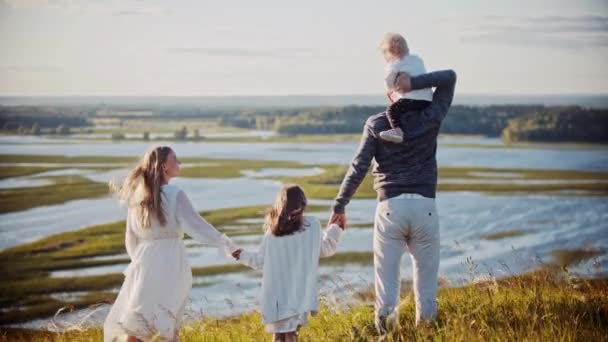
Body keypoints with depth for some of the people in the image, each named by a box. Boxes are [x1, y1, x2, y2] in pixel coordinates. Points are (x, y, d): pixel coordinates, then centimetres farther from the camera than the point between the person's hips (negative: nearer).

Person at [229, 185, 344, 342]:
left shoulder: (272, 232, -2)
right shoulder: (313, 225, -3)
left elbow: (260, 262, 7)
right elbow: (325, 249, 13)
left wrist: (243, 255, 26)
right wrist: (336, 229, 30)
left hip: (277, 296, 1)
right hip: (300, 294, -1)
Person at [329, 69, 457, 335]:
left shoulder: (376, 124, 2)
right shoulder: (430, 119, 4)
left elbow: (359, 167, -2)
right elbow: (450, 77, 12)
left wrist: (340, 205, 3)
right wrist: (415, 83, -5)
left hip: (390, 206, 0)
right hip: (424, 206, 1)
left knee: (387, 272, 3)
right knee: (426, 272, 9)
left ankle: (386, 329, -5)